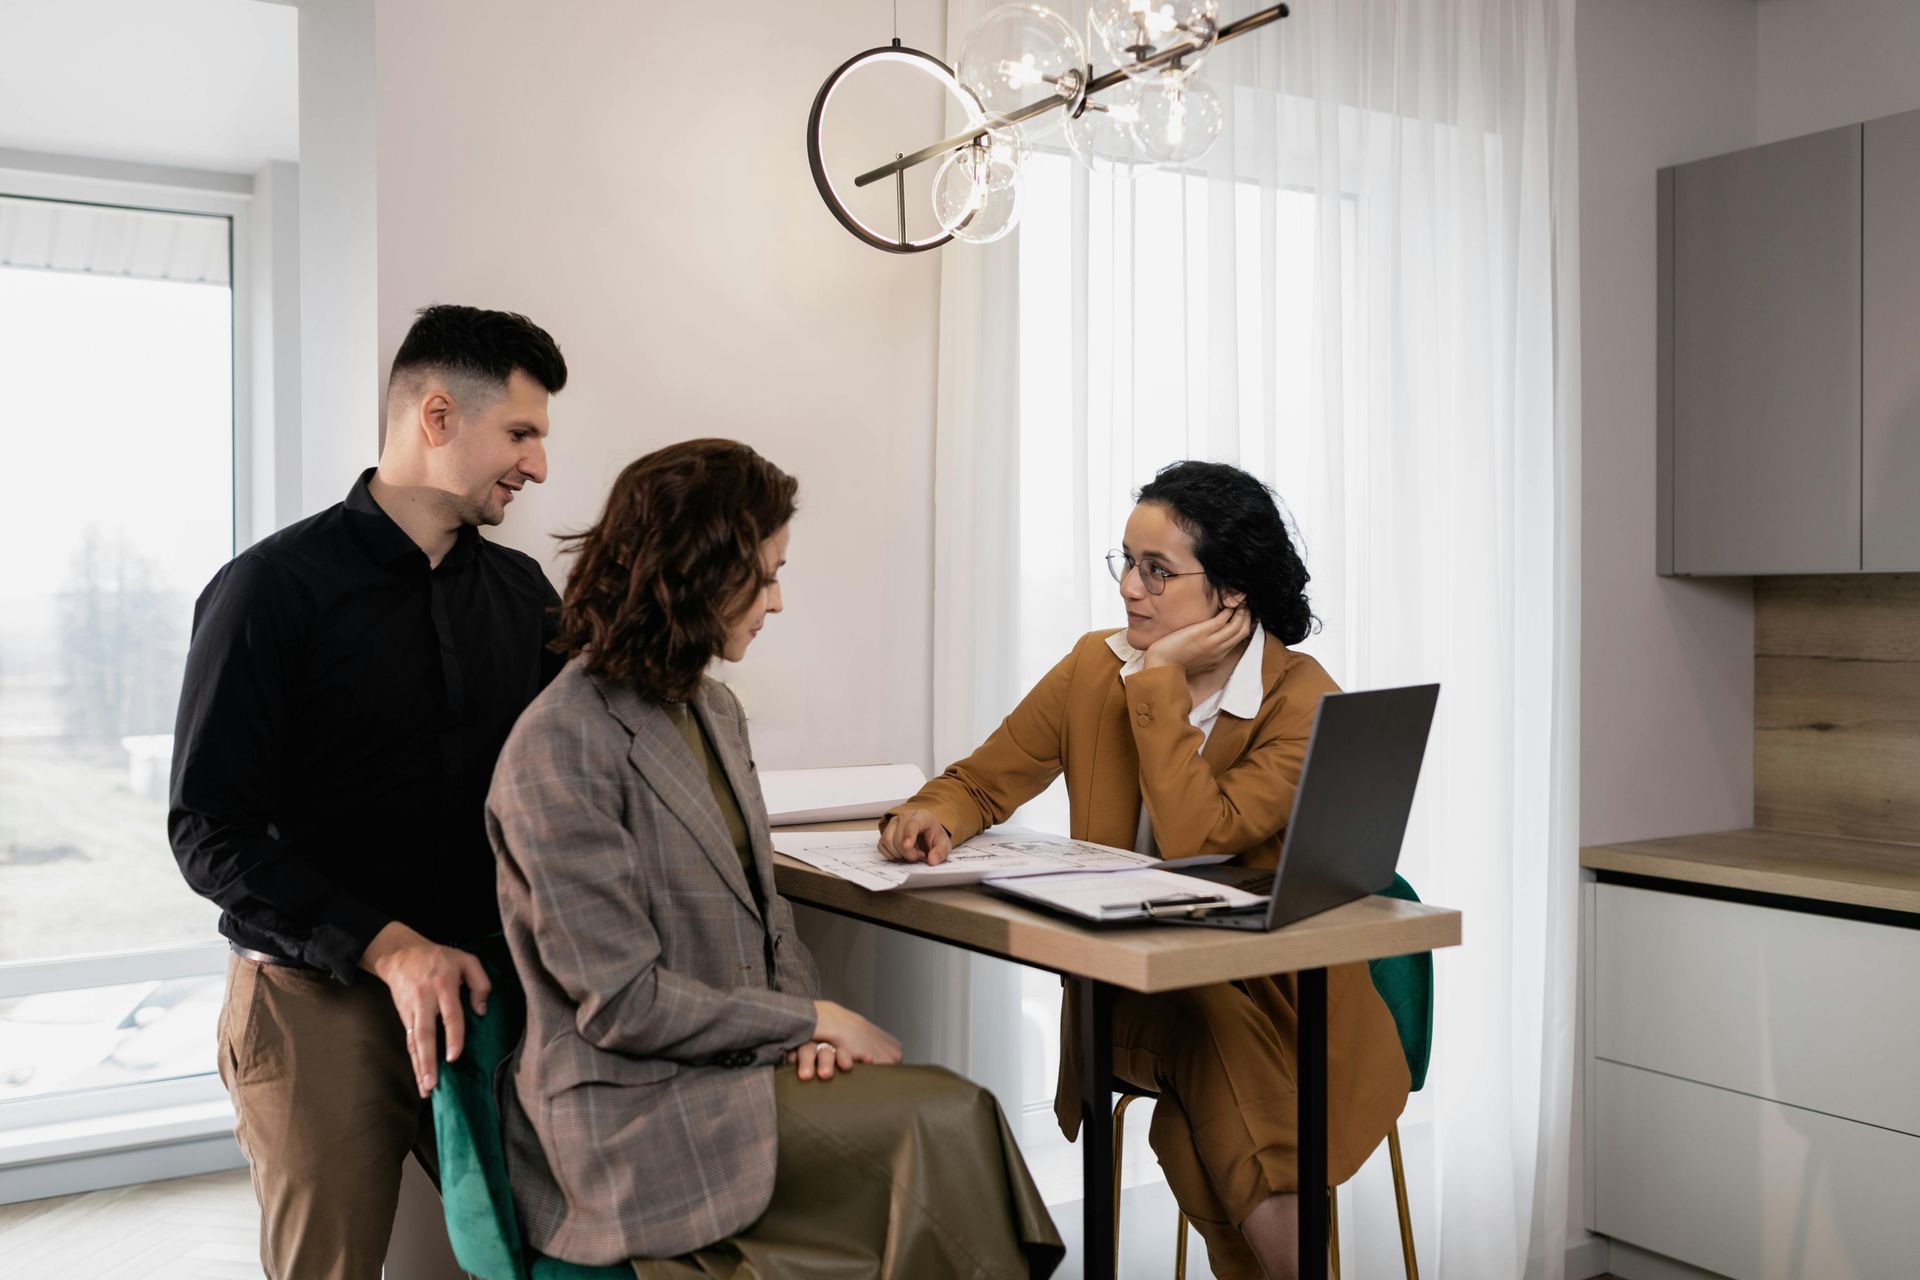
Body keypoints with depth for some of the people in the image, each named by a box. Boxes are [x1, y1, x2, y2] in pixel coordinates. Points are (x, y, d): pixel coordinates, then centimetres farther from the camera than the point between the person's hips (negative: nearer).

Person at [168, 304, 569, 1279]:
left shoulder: (521, 592, 8)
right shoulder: (274, 588, -7)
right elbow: (209, 833, -11)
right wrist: (388, 946, -20)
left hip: (481, 981, 5)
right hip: (317, 998, -4)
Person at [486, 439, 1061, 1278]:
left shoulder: (713, 710, 10)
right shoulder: (561, 749, -17)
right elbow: (621, 1004, -17)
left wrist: (806, 1019, -3)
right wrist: (811, 1017, -12)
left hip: (743, 1060, 7)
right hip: (640, 1121, -7)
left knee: (955, 1115, -16)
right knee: (945, 1123, -20)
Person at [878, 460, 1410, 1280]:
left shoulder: (1303, 702, -11)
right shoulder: (1096, 668, 1)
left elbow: (1194, 839, -24)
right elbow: (979, 782, 6)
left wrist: (1160, 682, -19)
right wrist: (933, 816, -17)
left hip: (1277, 993, -2)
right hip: (1134, 989, 2)